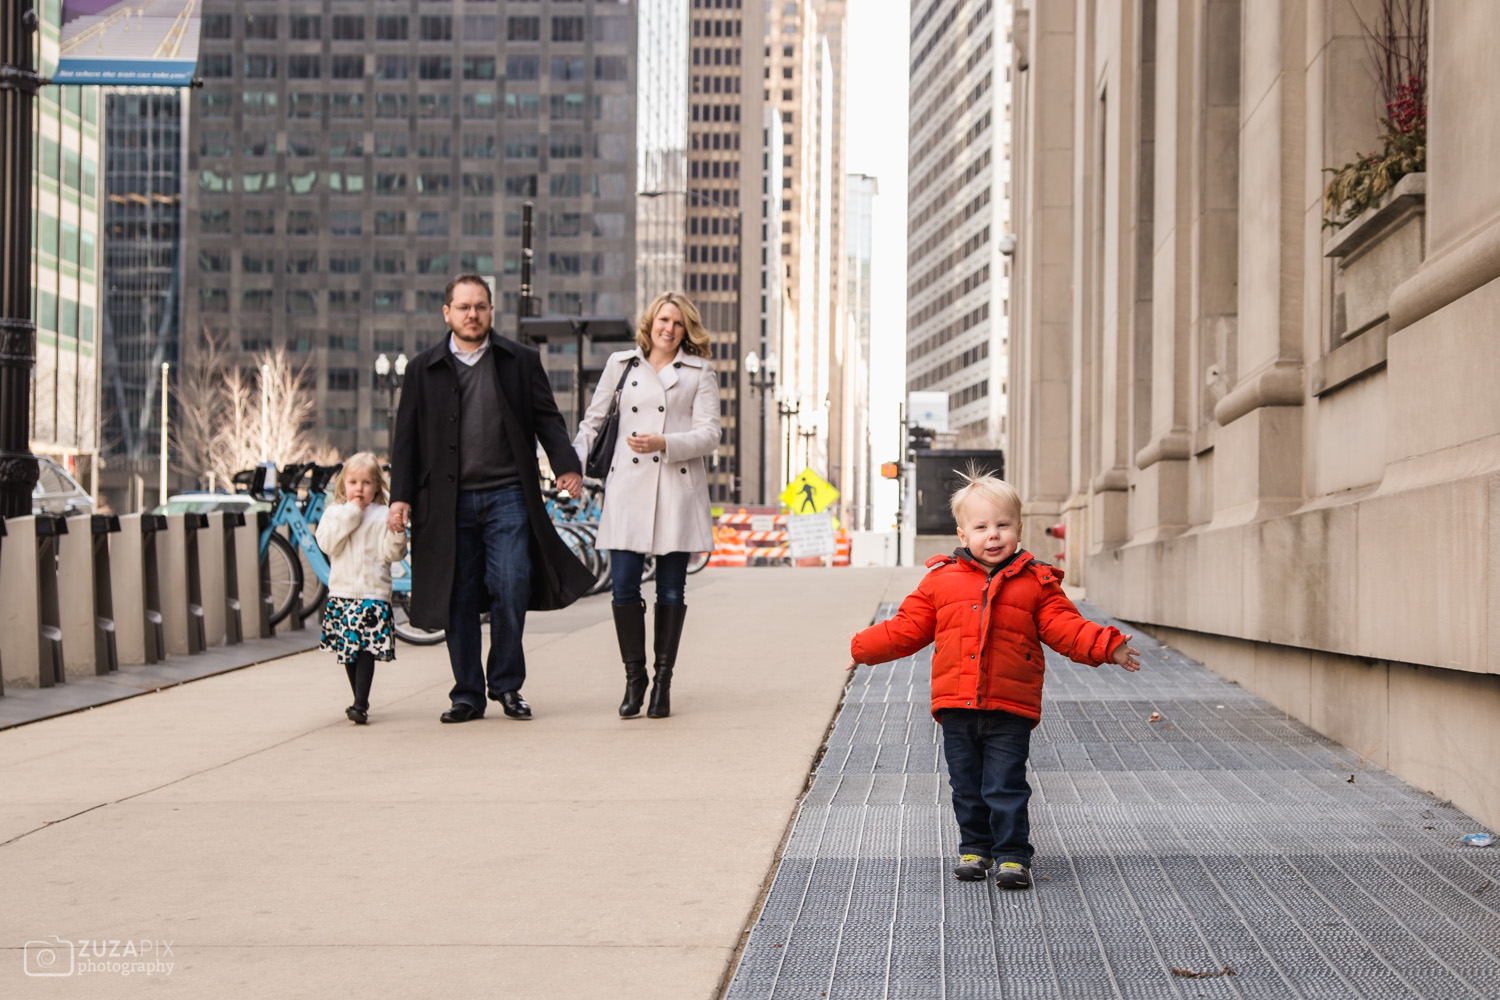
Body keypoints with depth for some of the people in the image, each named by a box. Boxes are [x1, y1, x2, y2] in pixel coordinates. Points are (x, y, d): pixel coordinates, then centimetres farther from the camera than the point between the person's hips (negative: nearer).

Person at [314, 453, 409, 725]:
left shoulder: (383, 516, 1)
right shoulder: (334, 513, 10)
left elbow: (391, 553, -5)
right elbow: (328, 544, -6)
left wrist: (396, 532, -24)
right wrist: (350, 514, -8)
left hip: (373, 593, -4)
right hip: (341, 593, 4)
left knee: (366, 649, -13)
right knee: (348, 651, 11)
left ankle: (360, 704, -13)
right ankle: (360, 700, 24)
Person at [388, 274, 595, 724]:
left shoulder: (521, 361, 9)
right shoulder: (423, 369, 10)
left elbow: (547, 418, 7)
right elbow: (407, 438, 10)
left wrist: (566, 465, -8)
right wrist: (401, 496, 3)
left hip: (508, 497, -1)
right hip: (450, 503, 1)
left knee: (511, 591, -6)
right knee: (459, 599, 3)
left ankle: (506, 685, 12)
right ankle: (468, 694, 14)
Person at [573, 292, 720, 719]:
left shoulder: (700, 373, 8)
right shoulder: (620, 364, 14)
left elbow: (709, 434, -1)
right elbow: (593, 418, 18)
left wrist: (664, 443, -16)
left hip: (677, 490, -1)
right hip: (629, 488, 1)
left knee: (670, 591, 2)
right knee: (623, 587, -5)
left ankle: (662, 682, 11)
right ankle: (634, 678, 8)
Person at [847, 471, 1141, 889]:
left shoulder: (1035, 583, 2)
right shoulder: (941, 580, 5)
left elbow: (1065, 627, 0)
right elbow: (907, 628, 11)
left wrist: (1107, 647, -13)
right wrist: (864, 647, 8)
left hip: (1009, 711, -2)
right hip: (957, 708, 3)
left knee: (1006, 788, -3)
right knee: (967, 787, 13)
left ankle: (1013, 855, 8)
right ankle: (975, 848, 29)